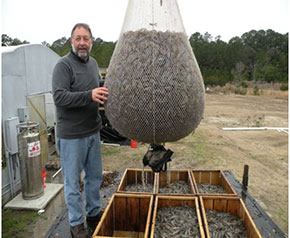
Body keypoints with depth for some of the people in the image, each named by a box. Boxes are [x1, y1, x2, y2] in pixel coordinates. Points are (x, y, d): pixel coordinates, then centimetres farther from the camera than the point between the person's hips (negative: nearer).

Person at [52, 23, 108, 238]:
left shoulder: (93, 63, 11)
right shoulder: (64, 65, -12)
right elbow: (59, 97, -22)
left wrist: (108, 94, 2)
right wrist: (89, 96, -33)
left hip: (93, 131, 7)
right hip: (71, 135, -7)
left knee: (95, 176, 18)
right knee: (73, 181, 7)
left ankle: (94, 215, 37)